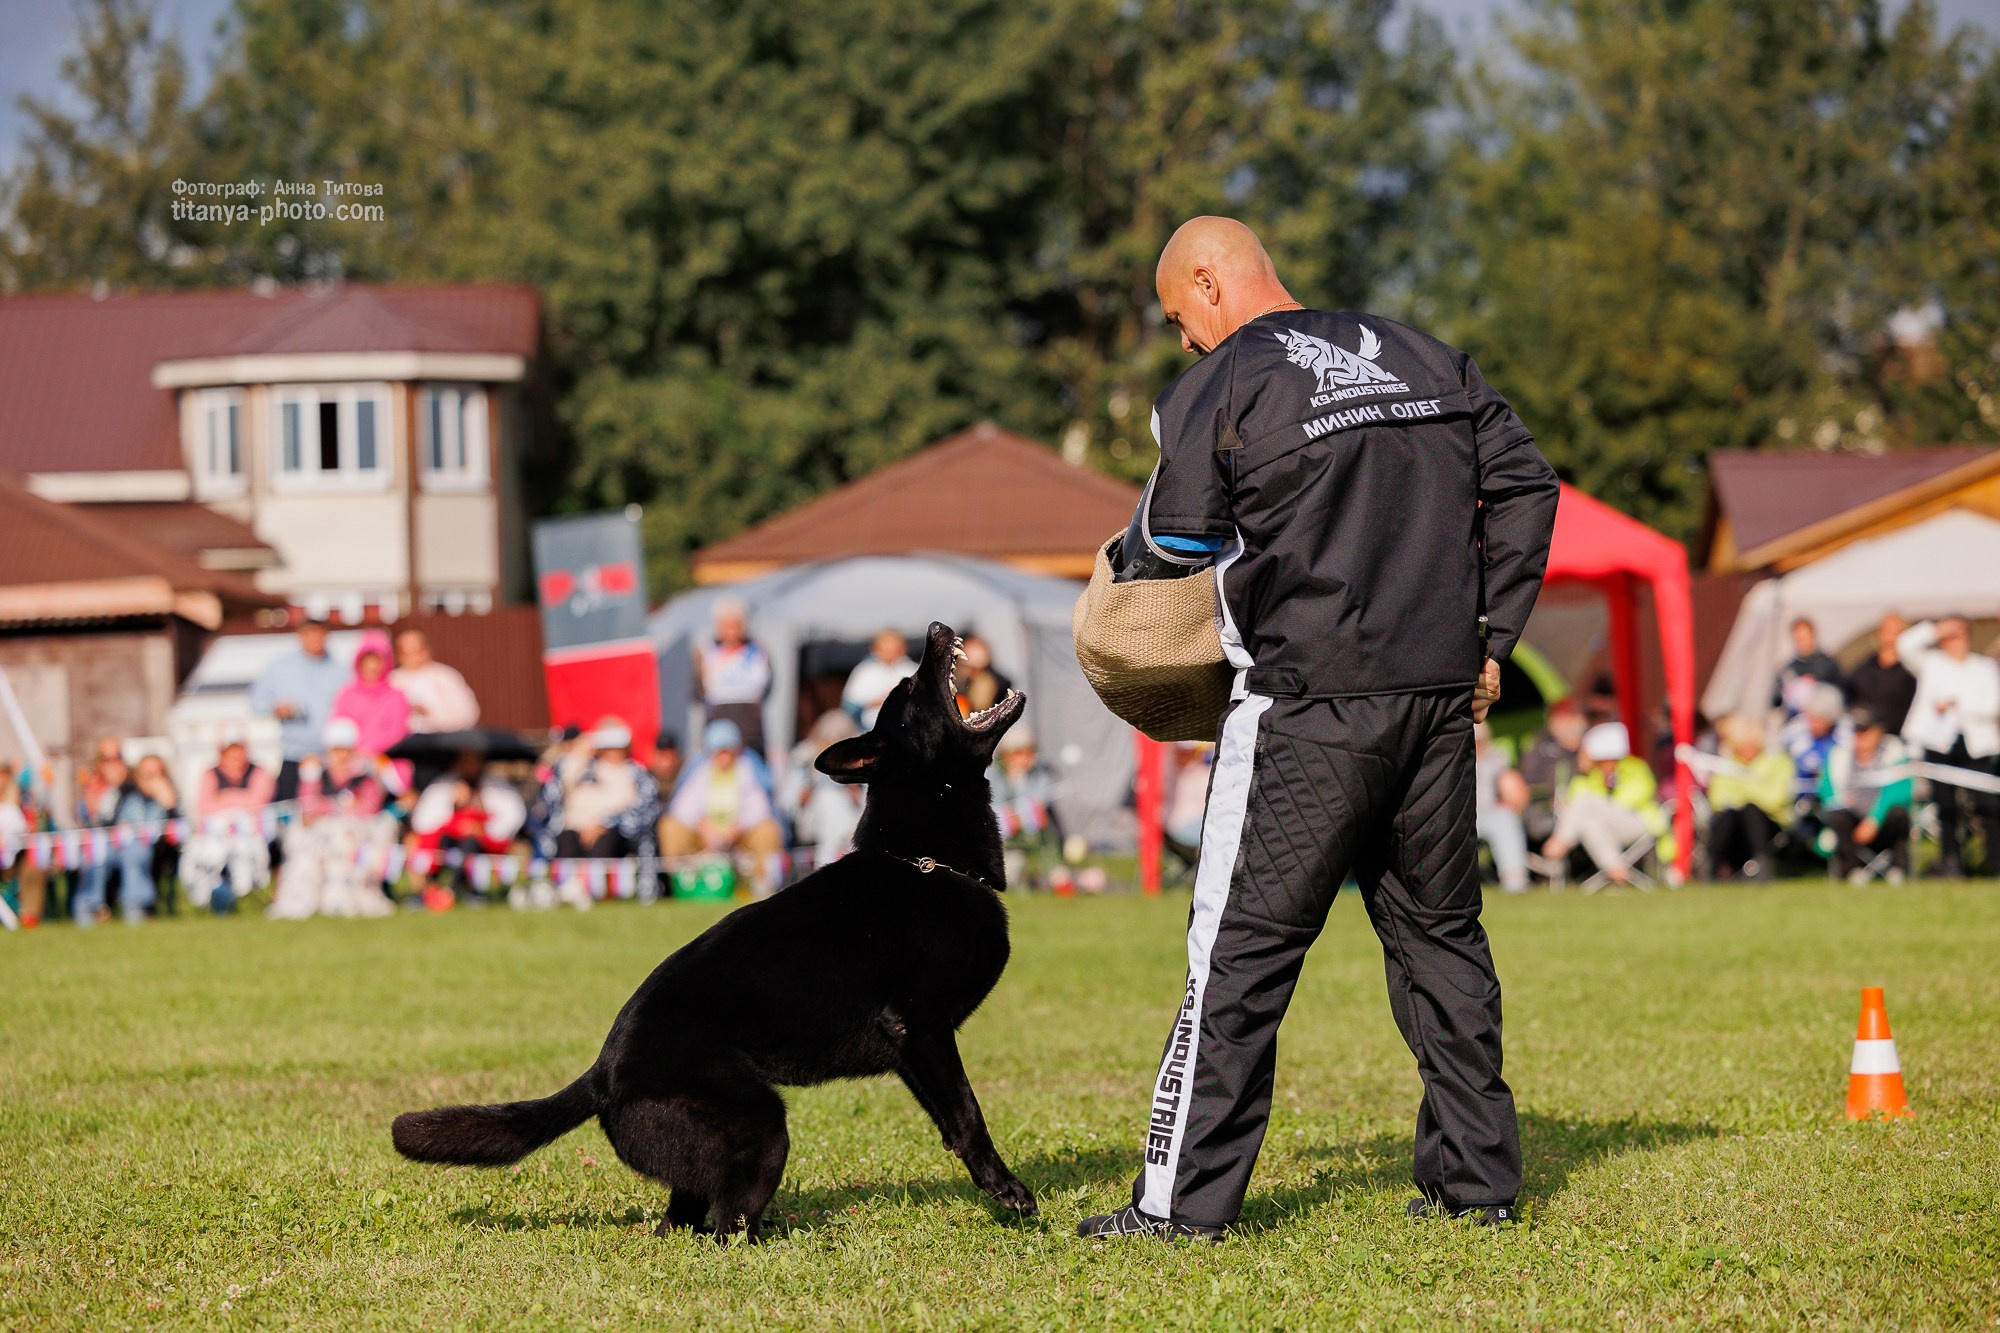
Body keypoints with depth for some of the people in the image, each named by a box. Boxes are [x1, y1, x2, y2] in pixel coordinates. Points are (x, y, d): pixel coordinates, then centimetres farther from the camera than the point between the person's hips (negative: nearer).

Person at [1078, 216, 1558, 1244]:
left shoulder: (1218, 389, -4)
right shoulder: (1425, 358, 13)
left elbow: (1171, 549, -6)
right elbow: (1524, 485, 13)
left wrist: (1127, 569, 17)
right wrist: (1489, 637, 15)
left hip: (1309, 706, -5)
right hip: (1442, 696, 5)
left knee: (1241, 946, -1)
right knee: (1440, 931, 15)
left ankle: (1185, 1198, -1)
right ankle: (1477, 1176, 17)